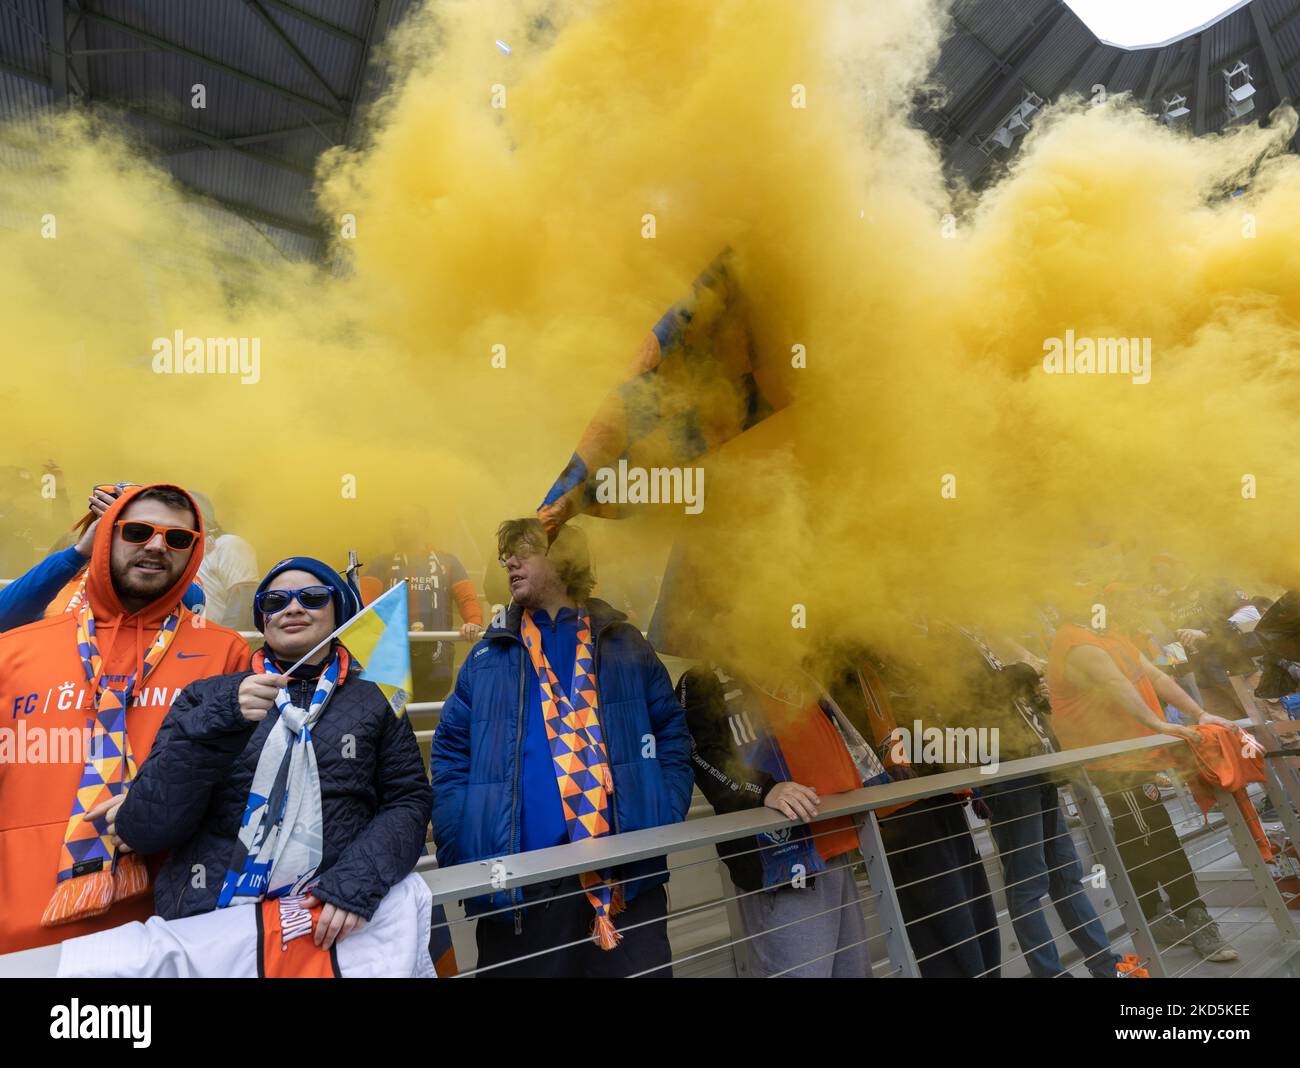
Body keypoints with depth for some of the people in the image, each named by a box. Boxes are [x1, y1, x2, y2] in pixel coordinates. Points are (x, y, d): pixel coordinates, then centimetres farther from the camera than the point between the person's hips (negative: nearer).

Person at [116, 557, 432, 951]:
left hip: (332, 926, -2)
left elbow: (408, 800, 6)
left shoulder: (375, 700, 9)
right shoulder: (208, 698, 8)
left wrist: (358, 880, -10)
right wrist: (217, 723, -12)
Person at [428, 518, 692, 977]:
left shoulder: (625, 644, 8)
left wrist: (663, 822, -2)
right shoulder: (489, 656, 8)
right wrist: (463, 852, -2)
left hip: (628, 875, 0)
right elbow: (450, 754, 8)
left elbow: (672, 732, 10)